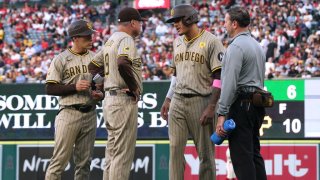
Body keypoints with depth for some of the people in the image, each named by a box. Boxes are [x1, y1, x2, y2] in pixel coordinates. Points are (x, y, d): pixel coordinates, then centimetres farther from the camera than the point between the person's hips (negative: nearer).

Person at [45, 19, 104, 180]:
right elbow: (50, 88, -6)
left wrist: (101, 94, -1)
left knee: (84, 162, 7)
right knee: (60, 159, -9)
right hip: (69, 114, -5)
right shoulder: (61, 59, -2)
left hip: (90, 114, 5)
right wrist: (74, 87, -15)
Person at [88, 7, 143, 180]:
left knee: (113, 152, 12)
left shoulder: (110, 41, 18)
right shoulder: (126, 39, -11)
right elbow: (122, 64, -29)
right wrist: (134, 86, -17)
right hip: (124, 101, -10)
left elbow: (92, 66, 23)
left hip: (110, 99, 10)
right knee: (123, 154, -9)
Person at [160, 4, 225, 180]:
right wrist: (168, 99, 18)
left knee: (205, 152, -1)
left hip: (200, 102, -6)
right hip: (177, 102, 6)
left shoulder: (211, 41, -7)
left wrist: (211, 107, -17)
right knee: (175, 149, 0)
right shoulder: (177, 42, 15)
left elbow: (219, 77, -11)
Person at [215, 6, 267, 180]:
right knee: (254, 152, 13)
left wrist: (222, 114, -19)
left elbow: (230, 84, -19)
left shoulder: (236, 47, -13)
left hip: (241, 104, -9)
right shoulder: (257, 45, 18)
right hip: (257, 105, 10)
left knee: (241, 155, -9)